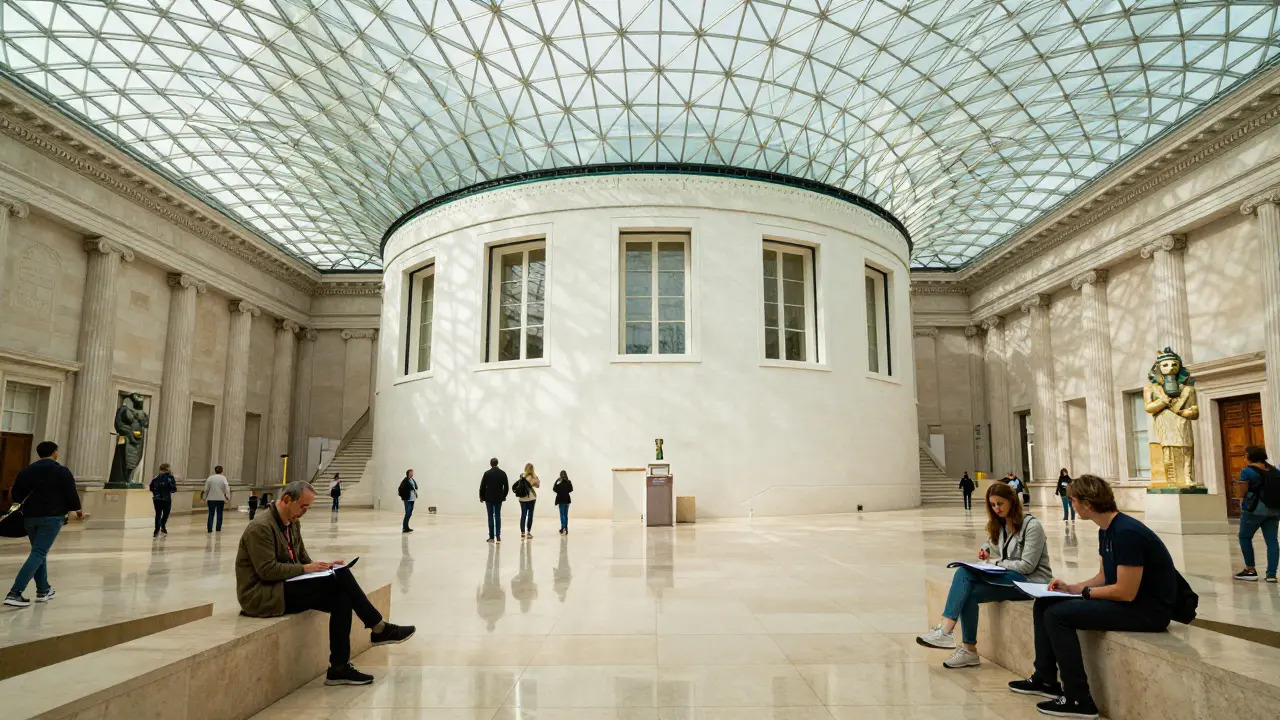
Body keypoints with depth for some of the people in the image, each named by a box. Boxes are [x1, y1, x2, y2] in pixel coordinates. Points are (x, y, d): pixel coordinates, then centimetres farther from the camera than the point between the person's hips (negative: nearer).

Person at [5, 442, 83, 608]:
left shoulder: (26, 471, 11)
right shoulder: (62, 472, -4)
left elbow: (16, 495, 10)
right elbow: (71, 494, -6)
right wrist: (77, 509, 11)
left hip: (30, 517, 6)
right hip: (51, 517, -6)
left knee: (39, 552, 19)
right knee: (38, 554, -7)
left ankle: (43, 590, 24)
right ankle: (15, 593, -17)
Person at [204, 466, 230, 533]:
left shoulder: (210, 478, 2)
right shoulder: (223, 478, -3)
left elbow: (206, 489, 4)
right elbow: (226, 488, -10)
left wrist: (205, 498, 12)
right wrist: (227, 497, -5)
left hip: (211, 498, 1)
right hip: (220, 498, -1)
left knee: (211, 514, 5)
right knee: (219, 514, 8)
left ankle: (209, 528, 0)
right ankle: (218, 528, 11)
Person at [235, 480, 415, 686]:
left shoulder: (293, 523, 10)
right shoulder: (261, 527, -18)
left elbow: (303, 559, 17)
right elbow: (267, 570, -24)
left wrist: (321, 566, -2)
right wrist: (305, 568, -21)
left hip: (282, 587, 9)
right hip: (261, 595, -9)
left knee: (341, 597, -15)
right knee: (339, 577, -22)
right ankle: (379, 628, -11)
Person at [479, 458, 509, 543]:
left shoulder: (487, 473, -8)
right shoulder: (503, 473, 0)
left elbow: (482, 486, -6)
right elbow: (506, 487, 2)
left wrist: (481, 496, 6)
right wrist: (504, 496, 15)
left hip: (489, 498, -2)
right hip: (498, 498, 2)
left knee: (491, 517, 2)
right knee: (498, 516, 10)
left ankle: (492, 537, 2)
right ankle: (498, 535, 5)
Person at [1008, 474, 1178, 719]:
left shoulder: (1126, 533, -24)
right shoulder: (1106, 531, 7)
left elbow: (1126, 592, -25)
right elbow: (1103, 578, 16)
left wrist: (1085, 592, -11)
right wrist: (1071, 588, 3)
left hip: (1148, 609, -10)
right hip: (1124, 599, 10)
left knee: (1057, 614, -20)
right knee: (1044, 605, 6)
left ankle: (1079, 700, -10)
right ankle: (1046, 679, 18)